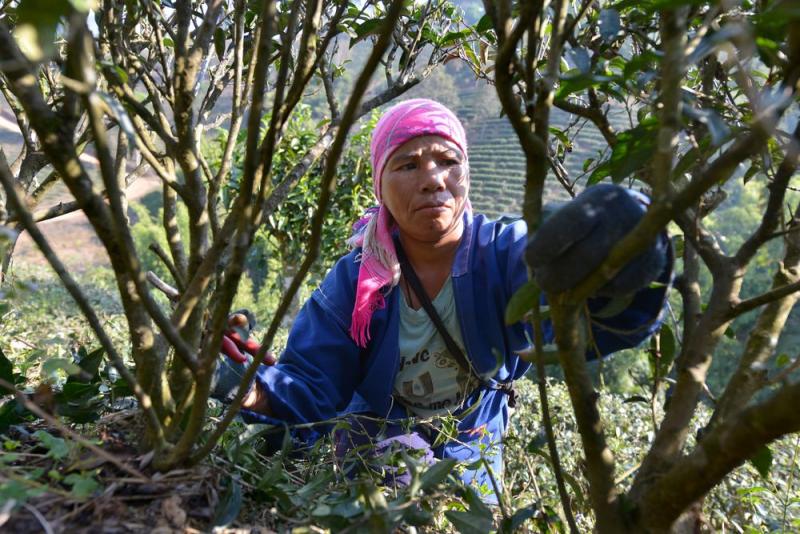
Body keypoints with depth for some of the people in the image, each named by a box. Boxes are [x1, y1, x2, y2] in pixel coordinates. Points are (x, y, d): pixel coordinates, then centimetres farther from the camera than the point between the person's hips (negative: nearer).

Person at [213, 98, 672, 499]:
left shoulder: (506, 255, -24)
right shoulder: (355, 280, -17)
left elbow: (597, 320, -44)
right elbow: (311, 390, -20)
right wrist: (256, 388, -45)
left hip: (471, 470, 2)